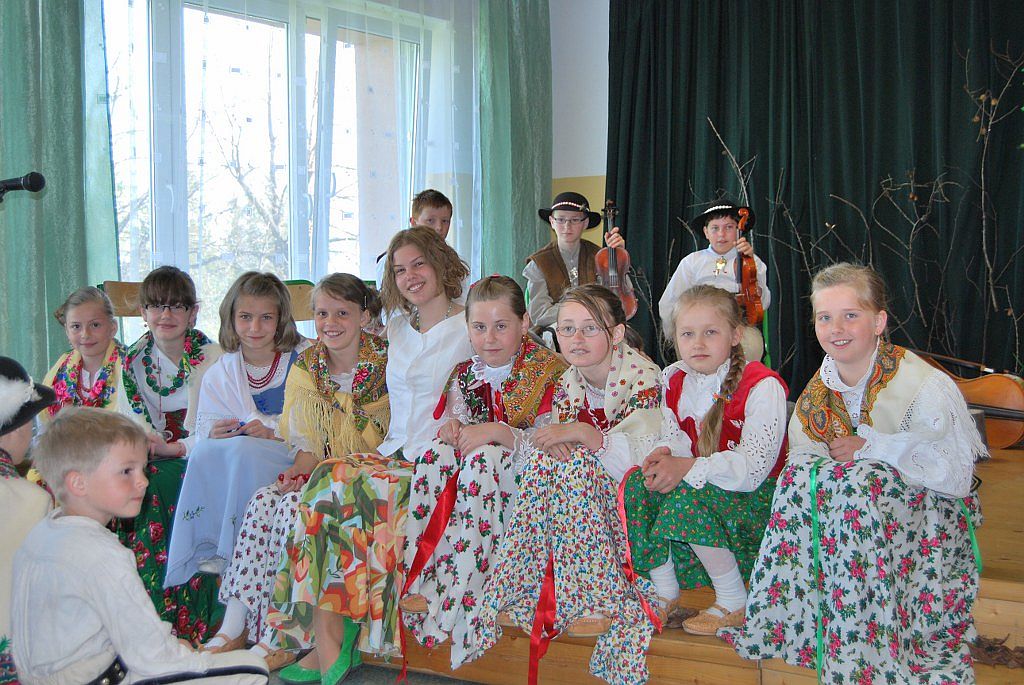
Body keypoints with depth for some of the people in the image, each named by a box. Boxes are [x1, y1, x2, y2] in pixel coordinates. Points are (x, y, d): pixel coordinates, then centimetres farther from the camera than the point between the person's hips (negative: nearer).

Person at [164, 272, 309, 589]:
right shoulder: (219, 373, 12)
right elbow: (205, 426, 8)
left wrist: (275, 434, -23)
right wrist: (214, 432, -16)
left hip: (291, 457, -4)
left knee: (242, 449, -34)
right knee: (204, 451, -28)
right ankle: (207, 548, -20)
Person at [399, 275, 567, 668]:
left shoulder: (551, 373, -9)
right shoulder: (465, 375, 8)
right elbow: (453, 422, 4)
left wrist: (496, 432, -30)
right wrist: (453, 427, -20)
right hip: (472, 468, 5)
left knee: (483, 459, -34)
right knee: (436, 455, -24)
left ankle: (459, 593, -34)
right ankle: (419, 579, -28)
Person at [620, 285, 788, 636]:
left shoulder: (762, 386, -17)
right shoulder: (674, 381, 5)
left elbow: (754, 466, -25)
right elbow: (675, 437, 2)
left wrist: (689, 468, -35)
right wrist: (665, 452, -24)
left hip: (753, 496, -6)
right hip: (702, 487, 7)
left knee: (686, 496, -32)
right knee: (637, 483, -18)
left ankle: (734, 603, -14)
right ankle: (664, 592, -3)